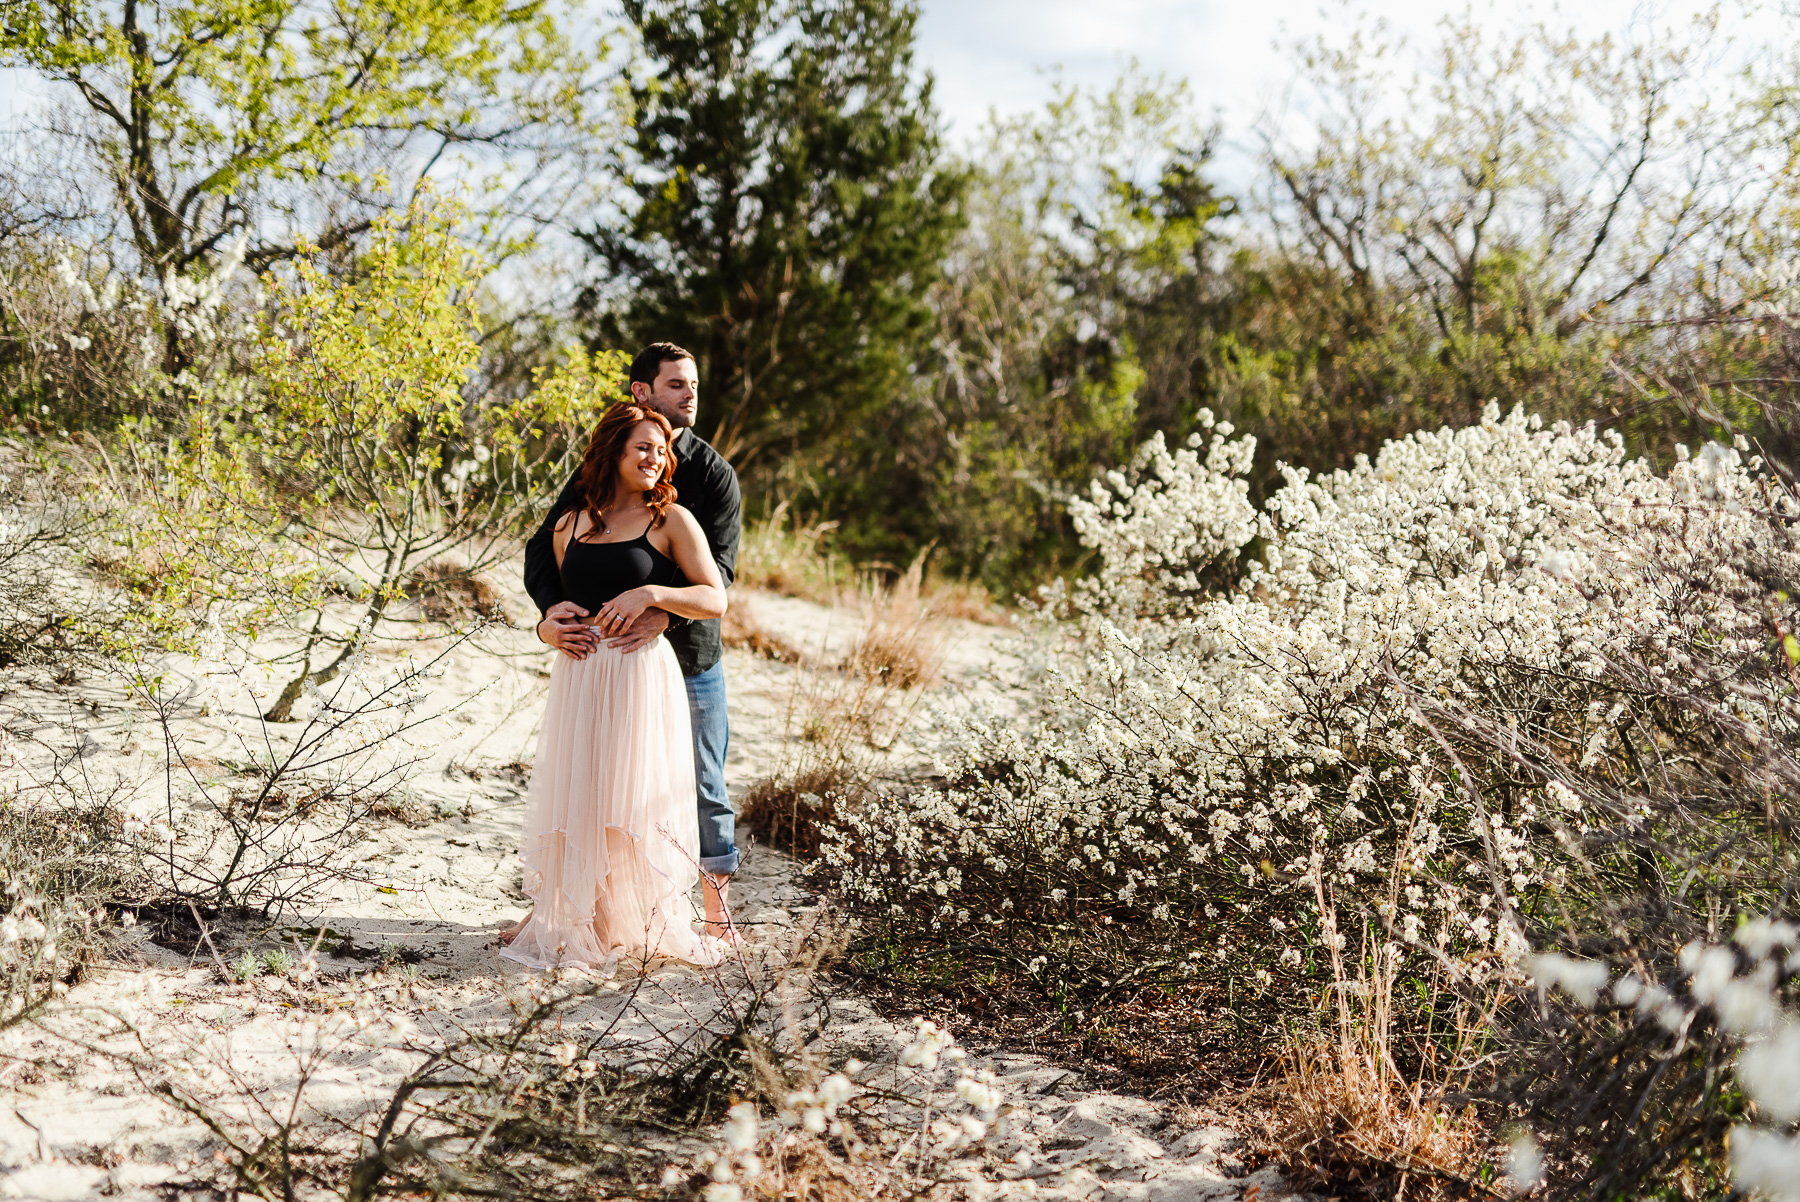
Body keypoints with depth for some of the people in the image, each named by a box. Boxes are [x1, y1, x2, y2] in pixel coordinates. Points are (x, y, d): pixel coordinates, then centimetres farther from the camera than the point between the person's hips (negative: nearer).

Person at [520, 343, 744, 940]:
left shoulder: (713, 472, -2)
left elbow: (718, 567, -13)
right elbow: (544, 544, -3)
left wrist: (662, 615, -30)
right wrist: (552, 608, -24)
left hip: (691, 654, -1)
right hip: (611, 652, 1)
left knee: (702, 785, 6)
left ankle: (717, 906, 20)